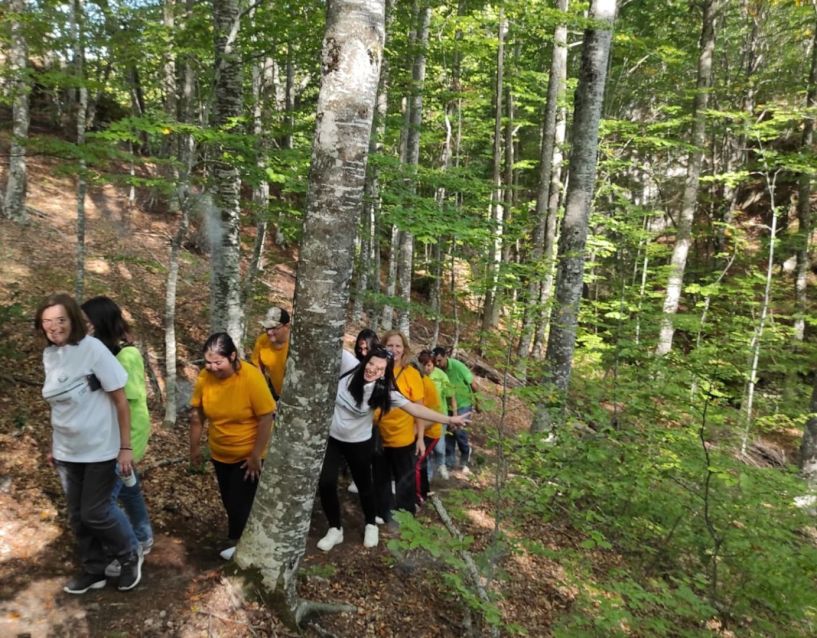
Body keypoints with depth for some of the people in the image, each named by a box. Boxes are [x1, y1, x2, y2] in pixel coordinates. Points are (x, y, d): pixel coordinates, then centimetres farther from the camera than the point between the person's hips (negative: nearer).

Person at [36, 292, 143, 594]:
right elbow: (59, 406, 10)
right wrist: (53, 445, 13)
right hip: (67, 451, 6)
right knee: (77, 516, 14)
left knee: (94, 512, 1)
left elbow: (120, 400, -15)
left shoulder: (93, 349, -18)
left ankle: (130, 556, 27)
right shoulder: (49, 354, 1)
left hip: (100, 448, -6)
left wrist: (125, 447, -15)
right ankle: (94, 571, 34)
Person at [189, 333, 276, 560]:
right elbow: (197, 413, 1)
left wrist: (256, 455, -19)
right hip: (219, 453, 5)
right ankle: (241, 536, 44)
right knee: (228, 499, 19)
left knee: (240, 501, 5)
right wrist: (195, 446, 8)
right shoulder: (204, 376, -14)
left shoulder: (251, 377, -28)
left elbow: (266, 418, -22)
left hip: (247, 454, -5)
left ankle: (235, 541, 33)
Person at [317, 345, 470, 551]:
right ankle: (335, 529, 18)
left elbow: (414, 408, -19)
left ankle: (371, 525, 39)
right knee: (326, 483, -4)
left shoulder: (382, 390, -20)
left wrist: (449, 419, -22)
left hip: (359, 443, -1)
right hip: (330, 437, 1)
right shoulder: (350, 364, -19)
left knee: (364, 484, 13)